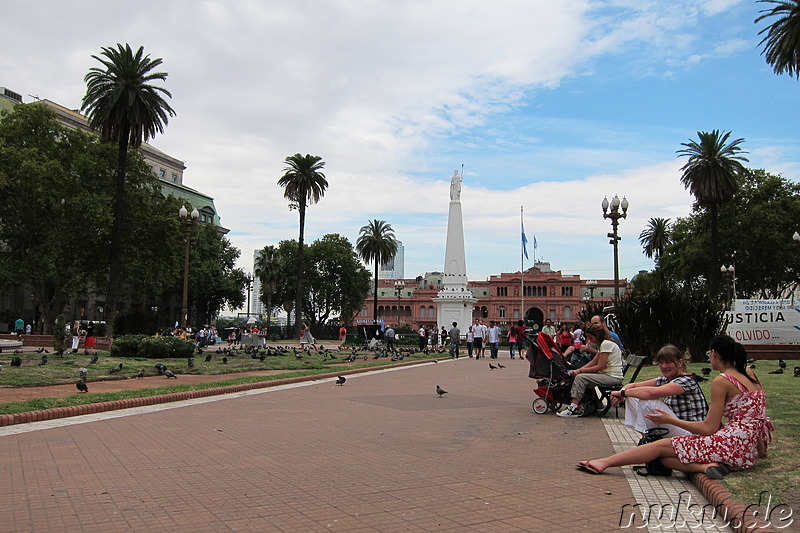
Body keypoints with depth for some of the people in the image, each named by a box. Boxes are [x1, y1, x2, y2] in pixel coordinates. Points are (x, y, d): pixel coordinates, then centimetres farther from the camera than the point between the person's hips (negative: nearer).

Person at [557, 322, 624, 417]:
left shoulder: (606, 344, -16)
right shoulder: (603, 344, 15)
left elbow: (599, 367, -18)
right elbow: (593, 362, 12)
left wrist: (581, 370, -11)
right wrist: (577, 370, 1)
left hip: (613, 377, -10)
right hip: (608, 375, 10)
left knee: (581, 377, -20)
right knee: (578, 375, 1)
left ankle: (573, 409, -19)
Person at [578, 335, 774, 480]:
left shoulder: (722, 381, -9)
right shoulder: (749, 374, 16)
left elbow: (709, 428, -10)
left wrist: (670, 420, -2)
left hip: (733, 441, -9)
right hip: (749, 449, 9)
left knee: (662, 446, -2)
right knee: (665, 459, 4)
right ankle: (705, 466, -23)